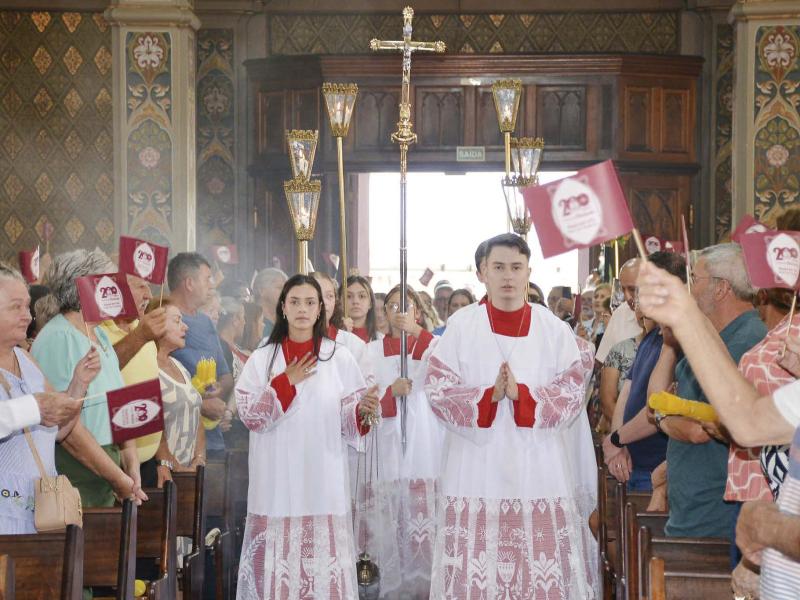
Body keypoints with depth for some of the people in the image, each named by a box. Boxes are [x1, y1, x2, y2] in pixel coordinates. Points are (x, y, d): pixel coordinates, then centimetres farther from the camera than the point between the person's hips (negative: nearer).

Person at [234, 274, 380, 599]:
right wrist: (286, 382, -10)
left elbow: (348, 422, 5)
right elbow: (250, 416, -1)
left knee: (324, 563, -3)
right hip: (277, 480, 0)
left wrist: (363, 411, -16)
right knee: (278, 561, -1)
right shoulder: (262, 358, 7)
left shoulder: (340, 358, 6)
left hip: (323, 478, 0)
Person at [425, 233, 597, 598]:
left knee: (544, 567, -2)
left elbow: (572, 394, 0)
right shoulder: (461, 326, 4)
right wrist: (489, 396, -15)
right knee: (475, 567, -3)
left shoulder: (554, 330, 7)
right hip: (477, 470, 0)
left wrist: (522, 394, -14)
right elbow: (438, 390, 0)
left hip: (539, 469, 1)